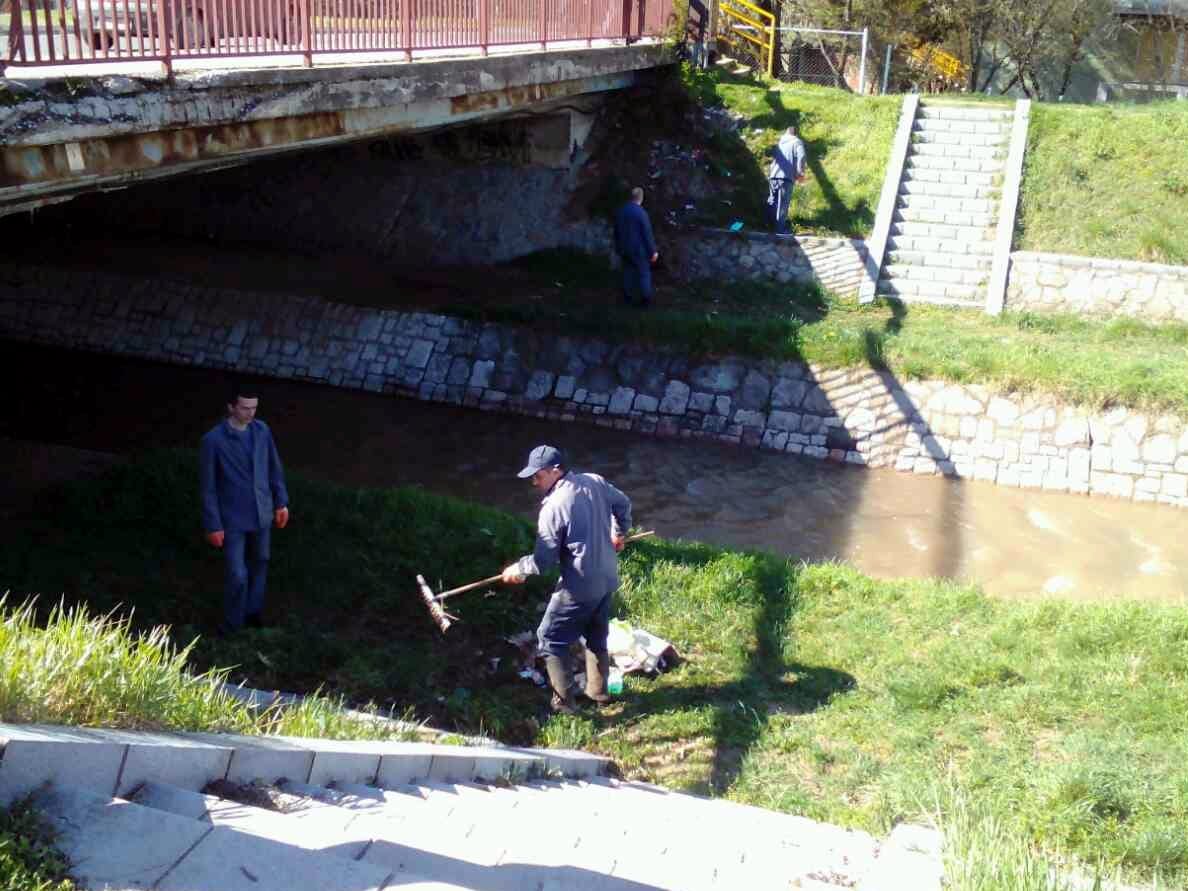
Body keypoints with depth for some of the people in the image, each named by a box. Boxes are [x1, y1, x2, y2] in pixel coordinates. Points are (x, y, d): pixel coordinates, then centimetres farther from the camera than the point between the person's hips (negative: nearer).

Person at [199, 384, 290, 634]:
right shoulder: (213, 440, -18)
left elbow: (274, 468, 9)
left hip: (262, 514, 5)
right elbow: (208, 487, -13)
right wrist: (213, 525, -13)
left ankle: (253, 613, 39)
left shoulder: (262, 430, -3)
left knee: (260, 564, 19)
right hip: (233, 519, -5)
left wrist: (281, 502, 10)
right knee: (238, 576, -4)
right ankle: (232, 626, 17)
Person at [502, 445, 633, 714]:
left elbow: (543, 561, -17)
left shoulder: (553, 507, -22)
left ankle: (565, 702, 12)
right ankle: (598, 690, 40)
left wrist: (517, 569, 2)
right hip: (607, 578, 8)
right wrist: (619, 533, 34)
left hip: (580, 586, -8)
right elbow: (623, 503, 17)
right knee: (597, 636, 25)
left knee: (550, 639, 8)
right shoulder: (595, 481, -2)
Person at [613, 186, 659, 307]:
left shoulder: (620, 211, -1)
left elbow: (616, 231, 8)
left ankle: (628, 297, 21)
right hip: (638, 249, -6)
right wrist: (653, 251, -9)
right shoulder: (641, 213, -20)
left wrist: (618, 246, 19)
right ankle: (646, 299, 10)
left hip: (624, 248, 6)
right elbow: (647, 234, -17)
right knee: (644, 274, 6)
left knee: (628, 272, 15)